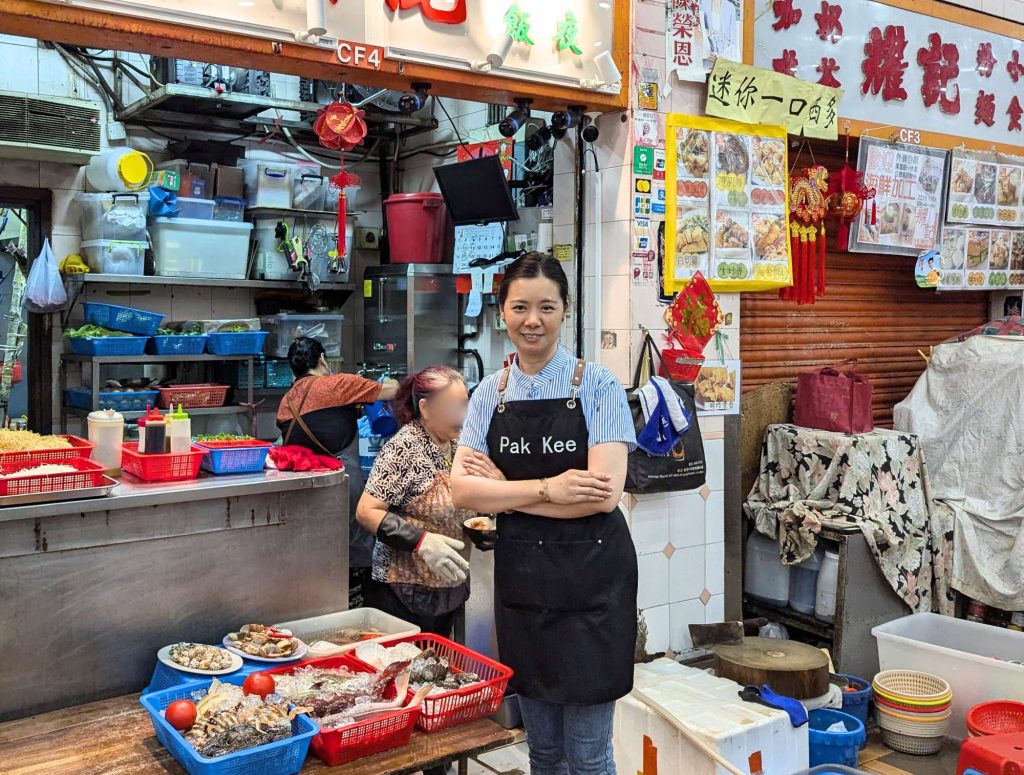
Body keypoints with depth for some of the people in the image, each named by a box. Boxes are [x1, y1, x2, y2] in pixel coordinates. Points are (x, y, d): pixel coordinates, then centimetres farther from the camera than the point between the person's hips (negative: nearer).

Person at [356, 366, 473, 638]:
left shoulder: (457, 445, 5)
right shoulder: (404, 447, -17)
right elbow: (366, 512, -20)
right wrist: (421, 541, -28)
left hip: (449, 590, 7)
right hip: (405, 593, -7)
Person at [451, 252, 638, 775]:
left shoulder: (597, 385, -7)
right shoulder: (490, 394, 4)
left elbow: (605, 493, -18)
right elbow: (463, 489, -5)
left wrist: (505, 489, -12)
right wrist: (547, 488, -17)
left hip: (591, 578, -4)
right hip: (521, 578, 4)